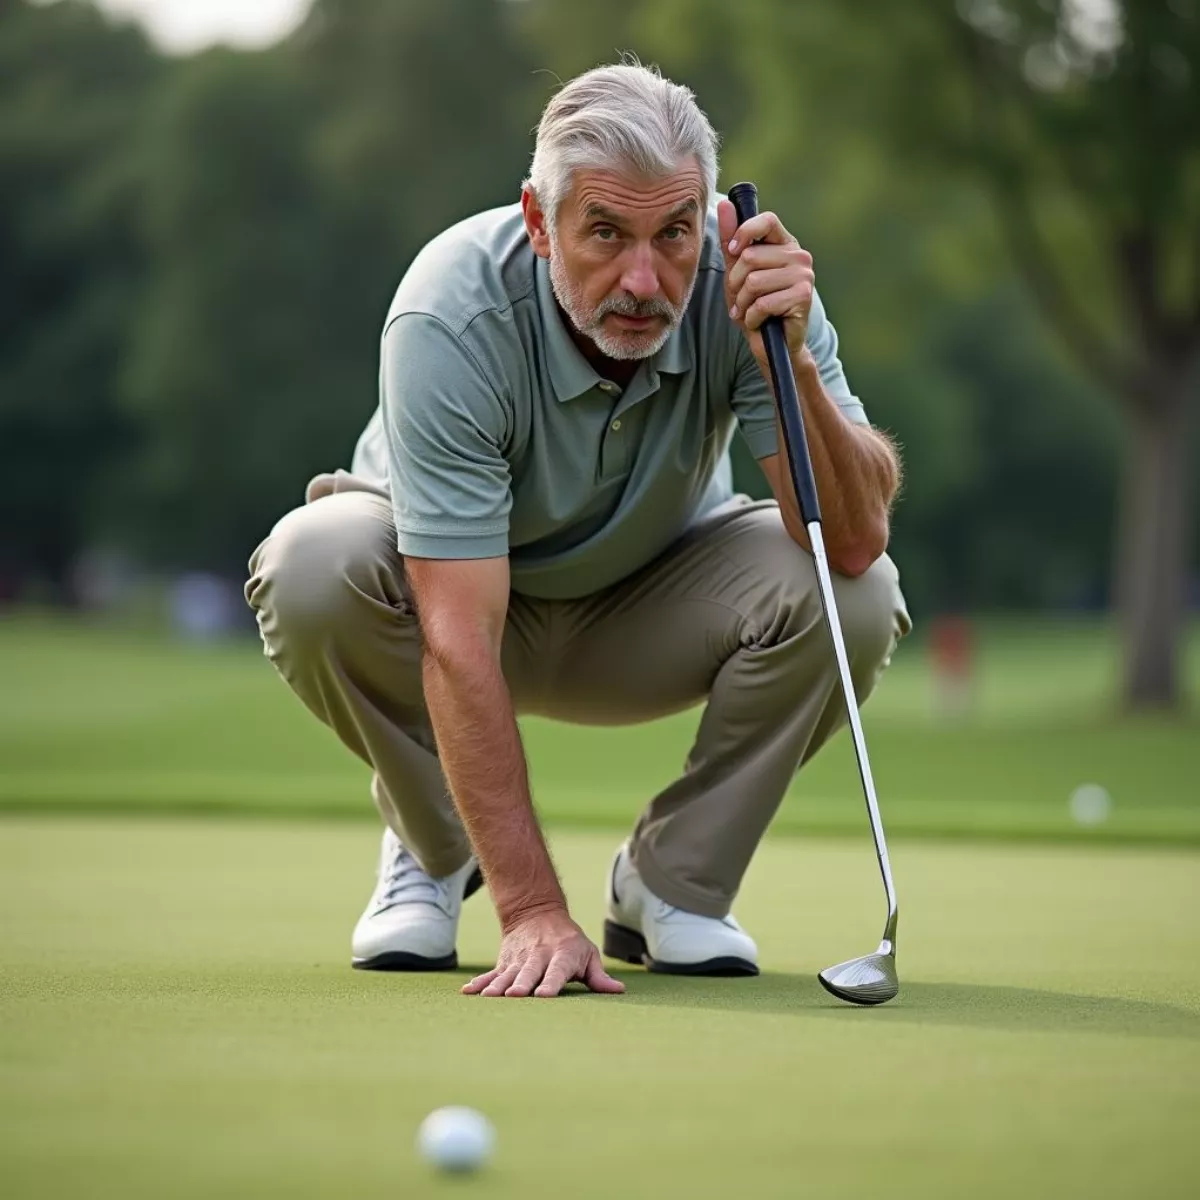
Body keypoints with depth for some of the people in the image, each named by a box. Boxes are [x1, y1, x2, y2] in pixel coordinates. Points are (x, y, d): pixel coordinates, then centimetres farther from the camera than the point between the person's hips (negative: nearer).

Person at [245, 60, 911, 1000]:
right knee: (312, 569, -34)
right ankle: (434, 846, -4)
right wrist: (531, 912, -43)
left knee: (855, 595, -27)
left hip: (650, 605, 2)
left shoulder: (748, 280, -26)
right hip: (458, 580, -2)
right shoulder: (452, 315, -35)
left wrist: (792, 363, -49)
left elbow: (856, 537, -32)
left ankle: (673, 882, -3)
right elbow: (459, 637, -38)